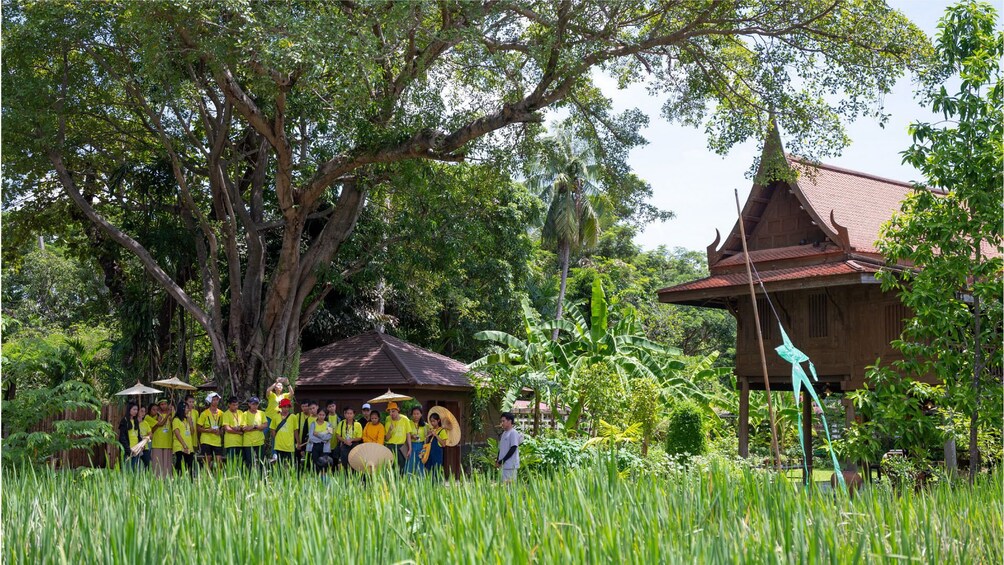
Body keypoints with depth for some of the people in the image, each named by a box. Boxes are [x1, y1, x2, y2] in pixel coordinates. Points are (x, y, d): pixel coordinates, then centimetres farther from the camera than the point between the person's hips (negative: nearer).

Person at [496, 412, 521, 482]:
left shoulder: (513, 433, -10)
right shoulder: (504, 433, 16)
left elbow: (513, 449, -16)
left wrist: (502, 461, -15)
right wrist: (497, 460, 7)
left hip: (510, 466, -8)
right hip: (503, 465, 8)